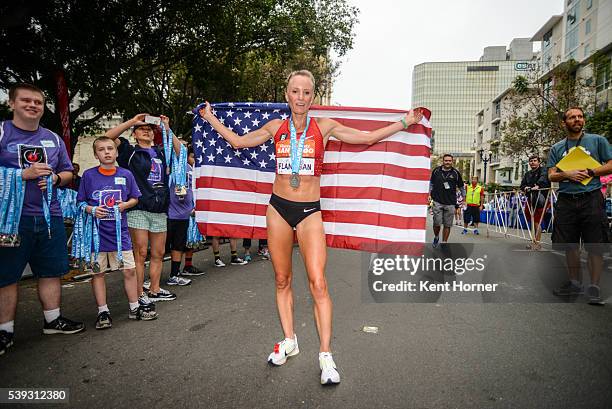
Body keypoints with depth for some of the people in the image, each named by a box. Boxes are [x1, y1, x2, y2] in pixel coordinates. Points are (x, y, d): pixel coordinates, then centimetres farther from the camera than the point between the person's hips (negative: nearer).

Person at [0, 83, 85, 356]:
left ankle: (52, 320, 26)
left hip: (49, 217, 5)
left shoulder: (53, 139, 14)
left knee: (51, 271, 12)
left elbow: (67, 172, 19)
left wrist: (56, 178, -2)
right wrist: (24, 174, -18)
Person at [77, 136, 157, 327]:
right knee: (98, 273, 7)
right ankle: (103, 312, 21)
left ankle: (134, 307, 21)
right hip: (97, 232, -1)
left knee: (129, 270, 6)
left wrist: (125, 205, -8)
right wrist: (92, 210, -14)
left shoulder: (126, 175, 3)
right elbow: (80, 202, 5)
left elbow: (134, 198, 12)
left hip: (120, 231, 1)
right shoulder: (89, 175, -1)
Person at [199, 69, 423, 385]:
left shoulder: (324, 127, 3)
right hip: (278, 208, 3)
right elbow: (238, 142, 18)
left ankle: (325, 355, 0)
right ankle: (289, 341, 26)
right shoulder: (276, 127, 8)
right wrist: (211, 118, 23)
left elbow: (367, 137, 9)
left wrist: (404, 122, 11)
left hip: (309, 211, -2)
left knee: (318, 283, -11)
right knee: (282, 280, 10)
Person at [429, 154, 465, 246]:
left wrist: (464, 198, 15)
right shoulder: (436, 171, 5)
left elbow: (461, 187, 14)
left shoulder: (456, 173, 4)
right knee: (437, 223, -3)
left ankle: (444, 242, 15)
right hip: (437, 202, 0)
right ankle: (436, 237, 25)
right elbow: (431, 183, 19)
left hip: (450, 203, 0)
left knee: (447, 225, 3)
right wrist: (430, 193, 13)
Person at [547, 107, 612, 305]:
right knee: (570, 245, 8)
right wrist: (568, 174, -11)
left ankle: (594, 287, 5)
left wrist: (589, 172, -11)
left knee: (595, 246, -3)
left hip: (591, 199, -3)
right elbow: (551, 175, 8)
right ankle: (575, 283, 21)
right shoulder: (556, 148, 13)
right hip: (566, 201, 3)